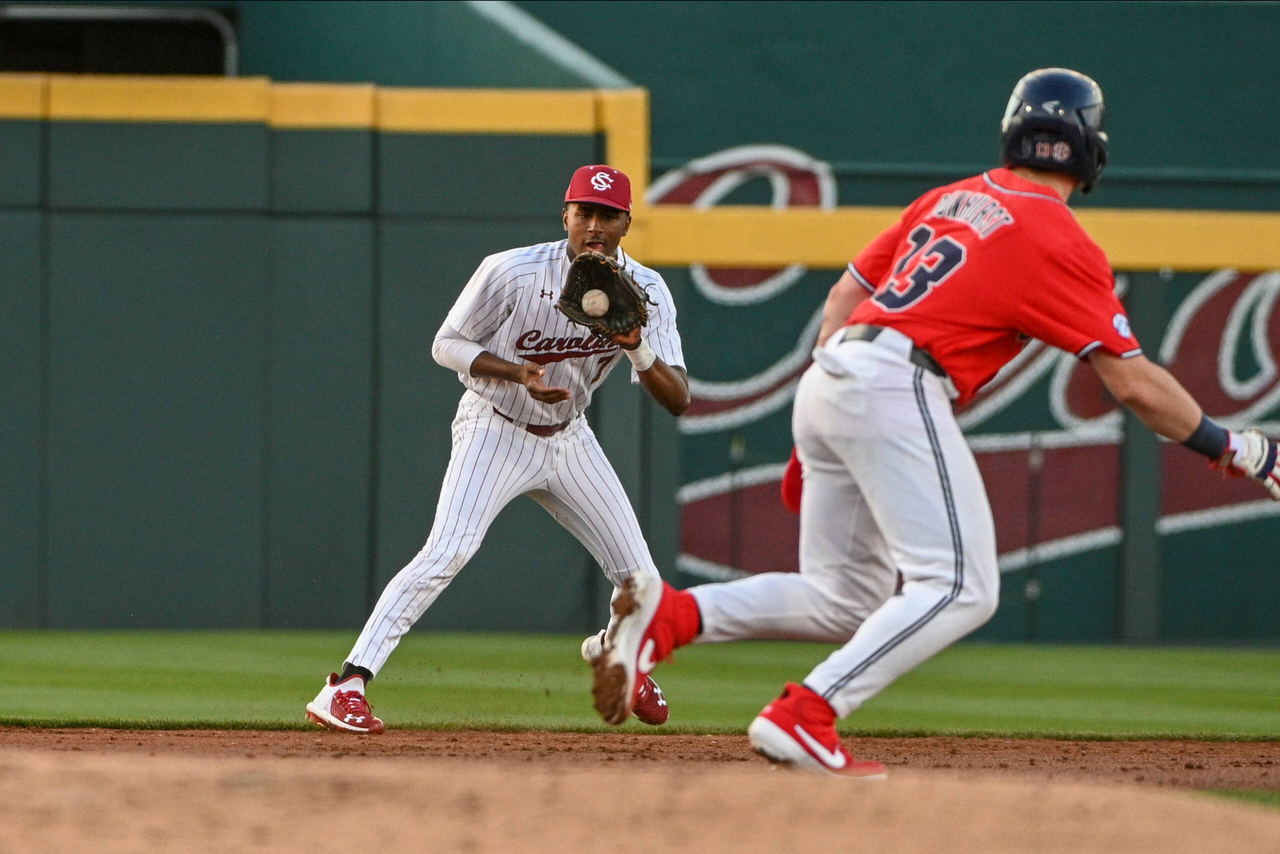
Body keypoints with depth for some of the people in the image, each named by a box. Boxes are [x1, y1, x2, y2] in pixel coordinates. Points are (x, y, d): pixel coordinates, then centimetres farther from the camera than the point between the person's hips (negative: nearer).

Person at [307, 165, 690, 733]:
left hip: (567, 440, 5)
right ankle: (346, 686, -28)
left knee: (640, 579, 3)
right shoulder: (512, 273, -21)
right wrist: (517, 372, -28)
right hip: (496, 431, -5)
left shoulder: (647, 293, -11)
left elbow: (678, 400, -16)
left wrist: (638, 348, -35)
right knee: (447, 553, -25)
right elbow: (447, 345, -11)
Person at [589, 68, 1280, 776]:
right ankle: (801, 718, -22)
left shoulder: (948, 199, 21)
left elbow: (843, 296, 23)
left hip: (824, 376, 8)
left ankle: (670, 615, -3)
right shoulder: (1063, 244, -1)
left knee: (843, 600, 15)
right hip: (896, 387, -8)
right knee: (959, 587, -10)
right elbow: (1132, 381, -5)